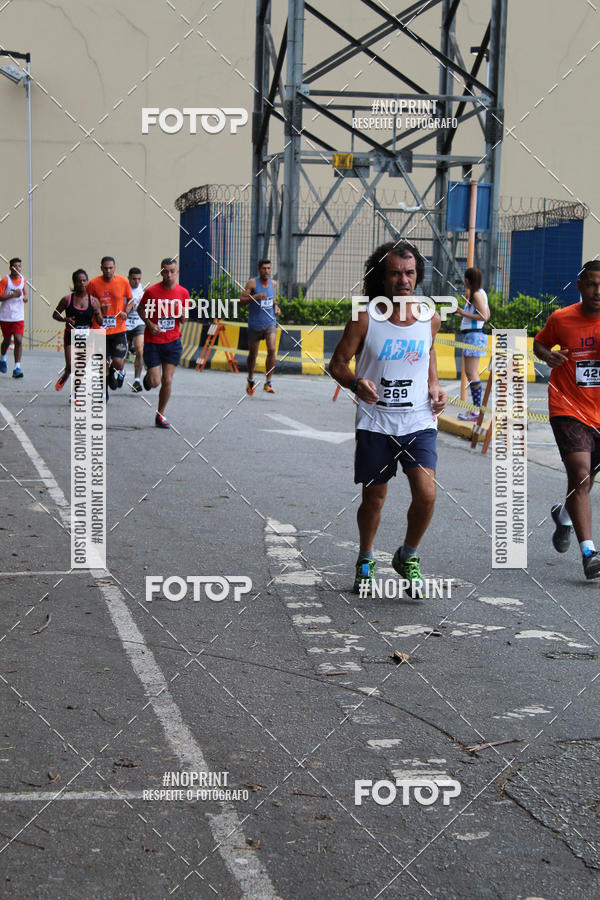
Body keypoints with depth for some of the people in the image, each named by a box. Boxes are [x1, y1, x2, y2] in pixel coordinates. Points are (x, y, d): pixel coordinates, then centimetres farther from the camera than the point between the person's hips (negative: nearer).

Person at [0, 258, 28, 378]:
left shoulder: (22, 279, 5)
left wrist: (25, 297, 0)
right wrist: (13, 295, -22)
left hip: (19, 316, 2)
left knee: (19, 340, -11)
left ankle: (17, 368, -10)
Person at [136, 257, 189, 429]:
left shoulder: (183, 293, 0)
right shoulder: (151, 291, -9)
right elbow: (140, 310, 5)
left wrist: (183, 315, -13)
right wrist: (150, 324, -11)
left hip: (173, 342, 2)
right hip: (153, 342, -2)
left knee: (167, 381, 0)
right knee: (155, 382, -5)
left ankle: (160, 415, 15)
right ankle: (148, 376, 33)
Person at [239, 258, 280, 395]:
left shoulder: (273, 283, 6)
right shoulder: (252, 283, -8)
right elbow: (241, 301, -13)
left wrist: (276, 307, 3)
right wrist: (255, 297, -27)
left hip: (270, 323, 2)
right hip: (255, 324, -2)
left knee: (271, 349, -18)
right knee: (252, 354, 10)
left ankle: (269, 382, -13)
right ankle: (251, 380, 35)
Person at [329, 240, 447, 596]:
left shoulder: (430, 318, 1)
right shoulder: (365, 318, -8)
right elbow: (338, 363, -1)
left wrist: (434, 385, 6)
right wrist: (356, 383, -22)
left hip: (419, 421, 2)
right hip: (375, 423, -1)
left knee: (426, 494, -14)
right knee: (374, 499, 8)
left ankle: (408, 556, 13)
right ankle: (366, 560, 35)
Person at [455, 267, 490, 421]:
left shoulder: (477, 294, -12)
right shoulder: (480, 293, 17)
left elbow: (484, 316, -20)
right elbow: (487, 315, 22)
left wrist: (464, 313, -16)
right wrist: (464, 313, 26)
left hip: (474, 335, -11)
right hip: (471, 335, 11)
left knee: (472, 374, -11)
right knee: (469, 373, 12)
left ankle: (477, 411, -11)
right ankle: (475, 408, 15)